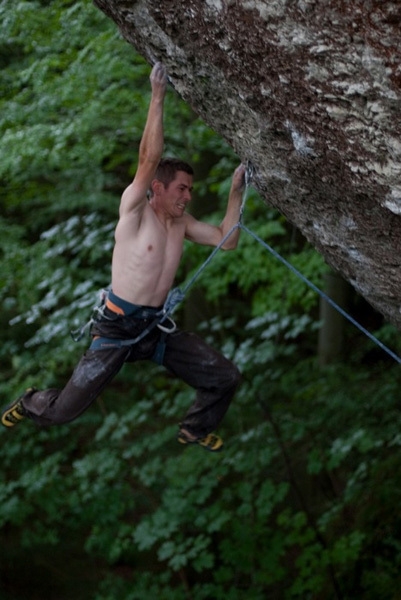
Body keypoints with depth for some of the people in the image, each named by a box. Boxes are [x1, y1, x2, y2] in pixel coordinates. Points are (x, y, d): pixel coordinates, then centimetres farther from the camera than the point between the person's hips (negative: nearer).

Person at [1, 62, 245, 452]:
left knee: (224, 378, -1)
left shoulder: (181, 223, 7)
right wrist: (158, 96, -28)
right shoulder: (134, 210, -11)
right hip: (117, 328, -6)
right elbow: (148, 159, -24)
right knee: (63, 411, -4)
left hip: (156, 327, 6)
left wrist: (235, 193, -2)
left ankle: (195, 429, 28)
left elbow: (225, 241, 6)